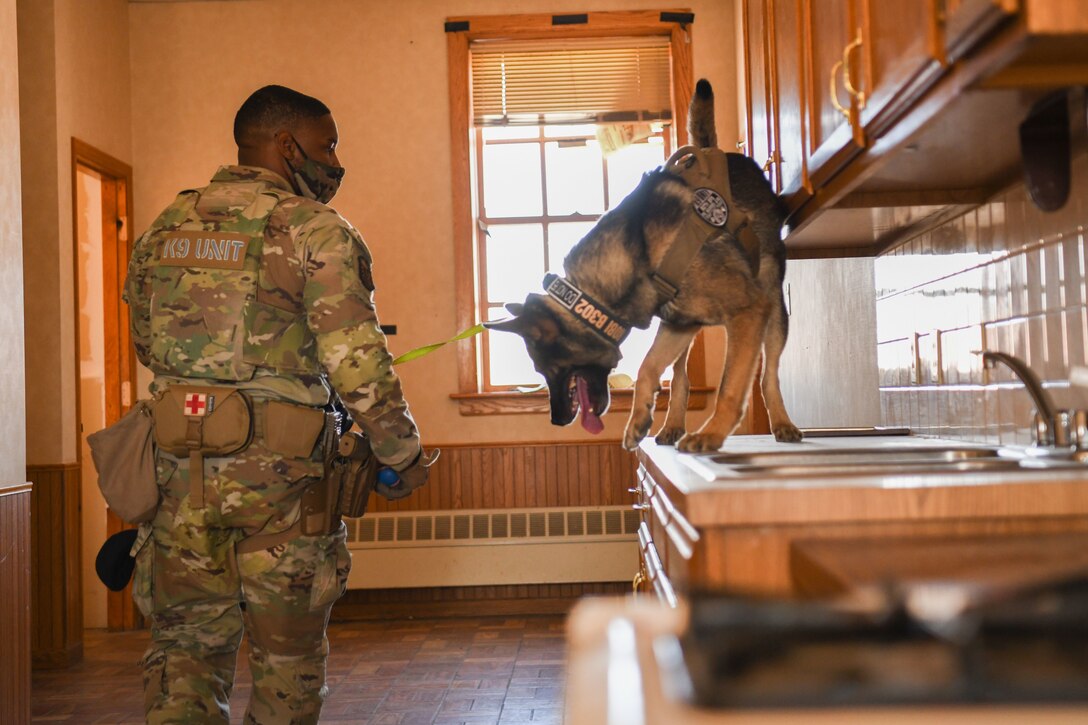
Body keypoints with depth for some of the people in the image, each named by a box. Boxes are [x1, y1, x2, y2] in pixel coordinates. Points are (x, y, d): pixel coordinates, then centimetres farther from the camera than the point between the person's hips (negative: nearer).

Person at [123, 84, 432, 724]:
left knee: (186, 645, 13)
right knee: (287, 653, 12)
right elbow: (359, 366, -15)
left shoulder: (166, 226, 11)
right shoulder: (316, 229, -8)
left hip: (179, 472, 5)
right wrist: (406, 458, -3)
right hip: (279, 478, -4)